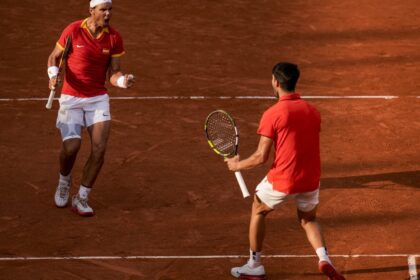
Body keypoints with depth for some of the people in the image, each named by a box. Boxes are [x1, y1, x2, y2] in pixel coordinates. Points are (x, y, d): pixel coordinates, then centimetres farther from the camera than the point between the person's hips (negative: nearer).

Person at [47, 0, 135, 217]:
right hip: (71, 98, -2)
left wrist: (123, 81, -26)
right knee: (71, 146, -17)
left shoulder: (114, 38, -4)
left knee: (99, 149, -11)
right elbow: (54, 57, 2)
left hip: (98, 99, 2)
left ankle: (81, 199, 6)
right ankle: (64, 181, 19)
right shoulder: (73, 30, -11)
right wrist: (53, 75, -18)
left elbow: (113, 74, -3)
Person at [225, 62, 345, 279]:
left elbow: (261, 157, -12)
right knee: (308, 220, 27)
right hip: (310, 180, 4)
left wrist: (238, 165, 5)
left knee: (258, 212, 23)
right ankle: (324, 258, 0)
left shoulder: (272, 114, -13)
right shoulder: (312, 111, 4)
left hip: (282, 180, -4)